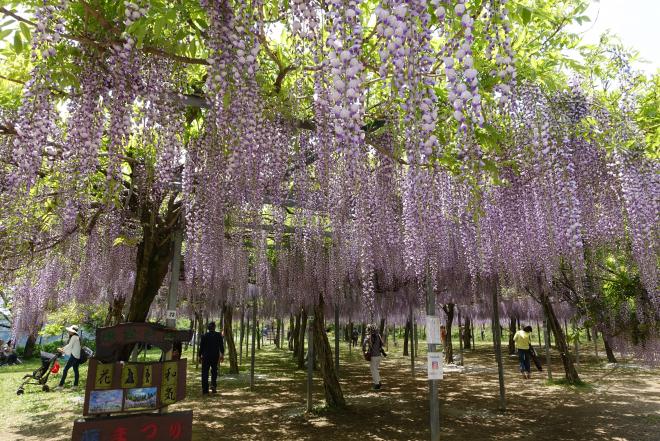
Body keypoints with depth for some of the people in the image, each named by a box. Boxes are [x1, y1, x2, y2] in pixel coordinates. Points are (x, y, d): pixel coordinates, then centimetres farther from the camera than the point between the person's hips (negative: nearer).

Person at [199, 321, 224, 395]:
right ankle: (213, 385, 2)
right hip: (215, 356, 0)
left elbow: (201, 347, 0)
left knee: (205, 373, 7)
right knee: (214, 370, 19)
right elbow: (221, 345, -6)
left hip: (206, 356, 0)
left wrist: (200, 356, 10)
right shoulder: (219, 335, -5)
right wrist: (222, 354, 1)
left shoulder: (204, 336, -4)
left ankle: (205, 390, 6)